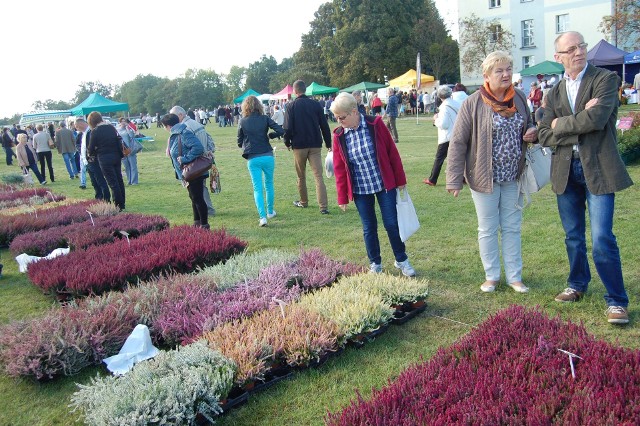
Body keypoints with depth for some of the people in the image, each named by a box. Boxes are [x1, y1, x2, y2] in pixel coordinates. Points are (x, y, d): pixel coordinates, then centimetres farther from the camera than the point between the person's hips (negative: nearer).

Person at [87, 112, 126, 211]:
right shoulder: (111, 127, 9)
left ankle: (118, 206, -1)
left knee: (113, 182, -3)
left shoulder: (95, 131, -8)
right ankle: (122, 204, 18)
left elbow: (91, 148, -2)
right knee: (119, 180, 12)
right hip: (116, 157, 6)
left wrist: (90, 153, 18)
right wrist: (121, 154, 15)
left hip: (105, 159, -6)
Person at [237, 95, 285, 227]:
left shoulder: (242, 121, -1)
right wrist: (269, 136, 8)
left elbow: (240, 143, 5)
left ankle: (262, 217, -10)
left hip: (252, 159, -1)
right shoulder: (265, 119, -1)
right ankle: (270, 211, 30)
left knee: (257, 188, 2)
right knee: (269, 185, 18)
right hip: (267, 156, 1)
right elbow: (280, 131, -10)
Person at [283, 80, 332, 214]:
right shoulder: (315, 104, 2)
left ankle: (303, 202, 28)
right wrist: (328, 143, 9)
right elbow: (324, 125, 3)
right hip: (315, 145, 2)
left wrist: (287, 142, 7)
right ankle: (323, 207, -11)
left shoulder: (291, 106, -4)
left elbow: (288, 127, -9)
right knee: (318, 176, -2)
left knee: (301, 176, 16)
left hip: (299, 145, -1)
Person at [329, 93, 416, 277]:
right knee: (369, 228, 9)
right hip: (360, 190, 2)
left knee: (392, 223, 4)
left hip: (384, 185, -2)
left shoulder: (375, 125, -11)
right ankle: (375, 263, 26)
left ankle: (401, 260, 23)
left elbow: (392, 152, -4)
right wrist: (342, 197, 3)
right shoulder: (339, 135, -4)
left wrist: (400, 179, -1)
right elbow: (339, 168, 2)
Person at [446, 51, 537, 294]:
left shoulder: (519, 99, 2)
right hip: (485, 177, -4)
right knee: (487, 229, 9)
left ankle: (514, 276, 25)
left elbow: (528, 126, 18)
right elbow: (458, 143, -12)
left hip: (513, 176, 4)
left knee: (512, 227, 13)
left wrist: (533, 133, -7)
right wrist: (454, 180, -15)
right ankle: (492, 275, 25)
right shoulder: (473, 104, -13)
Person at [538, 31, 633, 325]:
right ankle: (578, 284, 33)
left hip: (598, 168, -5)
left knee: (602, 239, -8)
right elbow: (545, 136, 0)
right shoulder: (555, 93, 10)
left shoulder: (605, 79, -3)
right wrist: (580, 122, -12)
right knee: (573, 236, 15)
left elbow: (597, 118, -20)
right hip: (565, 170, 5)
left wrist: (562, 124, -6)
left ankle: (617, 300, 6)